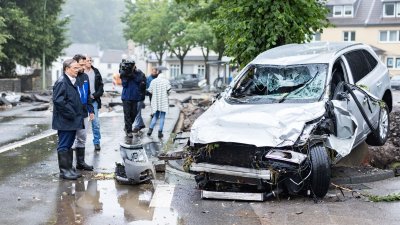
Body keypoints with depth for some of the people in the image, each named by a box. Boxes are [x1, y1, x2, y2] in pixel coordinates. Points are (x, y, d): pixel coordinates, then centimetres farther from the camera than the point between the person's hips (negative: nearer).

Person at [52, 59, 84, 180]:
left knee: (69, 145, 15)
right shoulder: (62, 82, -15)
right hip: (65, 121, -10)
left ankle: (69, 168, 23)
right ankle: (64, 170, 3)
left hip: (73, 121, 10)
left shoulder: (72, 82, 16)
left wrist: (78, 114, 15)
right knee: (64, 146, -3)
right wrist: (70, 114, -20)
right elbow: (58, 100, -24)